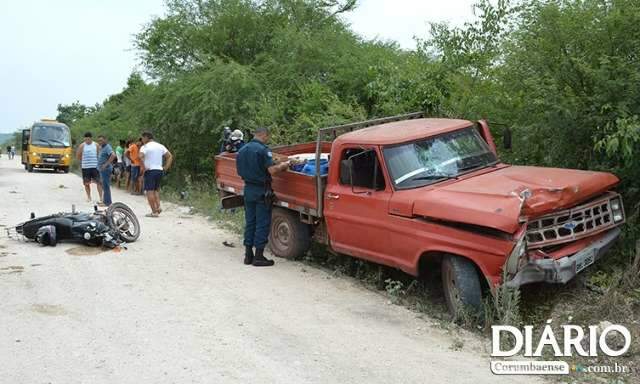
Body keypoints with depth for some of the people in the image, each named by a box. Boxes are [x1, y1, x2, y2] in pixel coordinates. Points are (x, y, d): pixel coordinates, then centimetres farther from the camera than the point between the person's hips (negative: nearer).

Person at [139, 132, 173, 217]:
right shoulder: (160, 146, 13)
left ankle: (154, 212, -6)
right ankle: (158, 207, 2)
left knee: (150, 191, -3)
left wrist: (143, 167, -15)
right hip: (160, 171, 6)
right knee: (156, 190, 18)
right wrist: (166, 167, 8)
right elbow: (170, 156, 11)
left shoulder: (145, 147, -6)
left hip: (150, 171, -6)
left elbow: (140, 156, -24)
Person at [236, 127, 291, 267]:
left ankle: (248, 255, 18)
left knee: (250, 222, 14)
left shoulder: (242, 150, 10)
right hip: (261, 191, -7)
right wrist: (283, 165, -2)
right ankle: (259, 256, 3)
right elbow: (272, 170, -20)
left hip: (248, 189, 7)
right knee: (263, 223, 0)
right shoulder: (263, 149, -14)